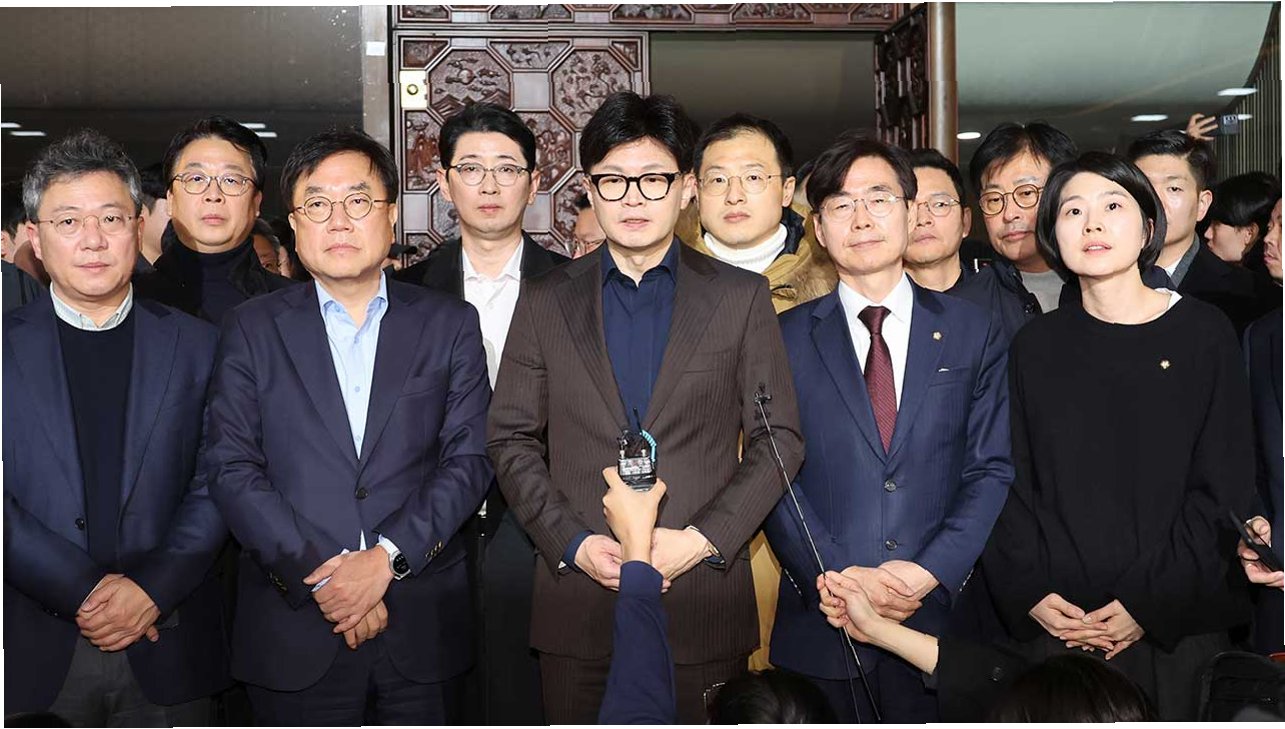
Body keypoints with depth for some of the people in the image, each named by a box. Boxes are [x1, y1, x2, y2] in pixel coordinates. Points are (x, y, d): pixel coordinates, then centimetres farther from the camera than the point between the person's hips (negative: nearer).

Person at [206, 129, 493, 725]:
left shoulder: (450, 324, 5)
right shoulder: (252, 329, 5)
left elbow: (470, 458, -3)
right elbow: (231, 468, -3)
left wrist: (386, 558, -14)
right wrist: (317, 577, -12)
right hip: (293, 631, 0)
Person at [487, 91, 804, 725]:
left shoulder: (742, 297, 4)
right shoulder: (545, 302, 7)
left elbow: (779, 440, 2)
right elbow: (511, 440, 6)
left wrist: (703, 539, -9)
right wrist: (574, 544, -7)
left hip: (703, 595, -1)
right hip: (577, 602, 1)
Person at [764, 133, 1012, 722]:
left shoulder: (972, 331, 6)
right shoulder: (786, 338, 4)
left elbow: (992, 470, 1)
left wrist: (929, 573, -11)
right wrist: (838, 577, -13)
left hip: (940, 614, 1)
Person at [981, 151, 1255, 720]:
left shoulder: (1203, 332, -1)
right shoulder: (1035, 347, 5)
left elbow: (1223, 492, -3)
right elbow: (1010, 482, 4)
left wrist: (1150, 605, -10)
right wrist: (1030, 594, -8)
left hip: (1175, 627, -1)